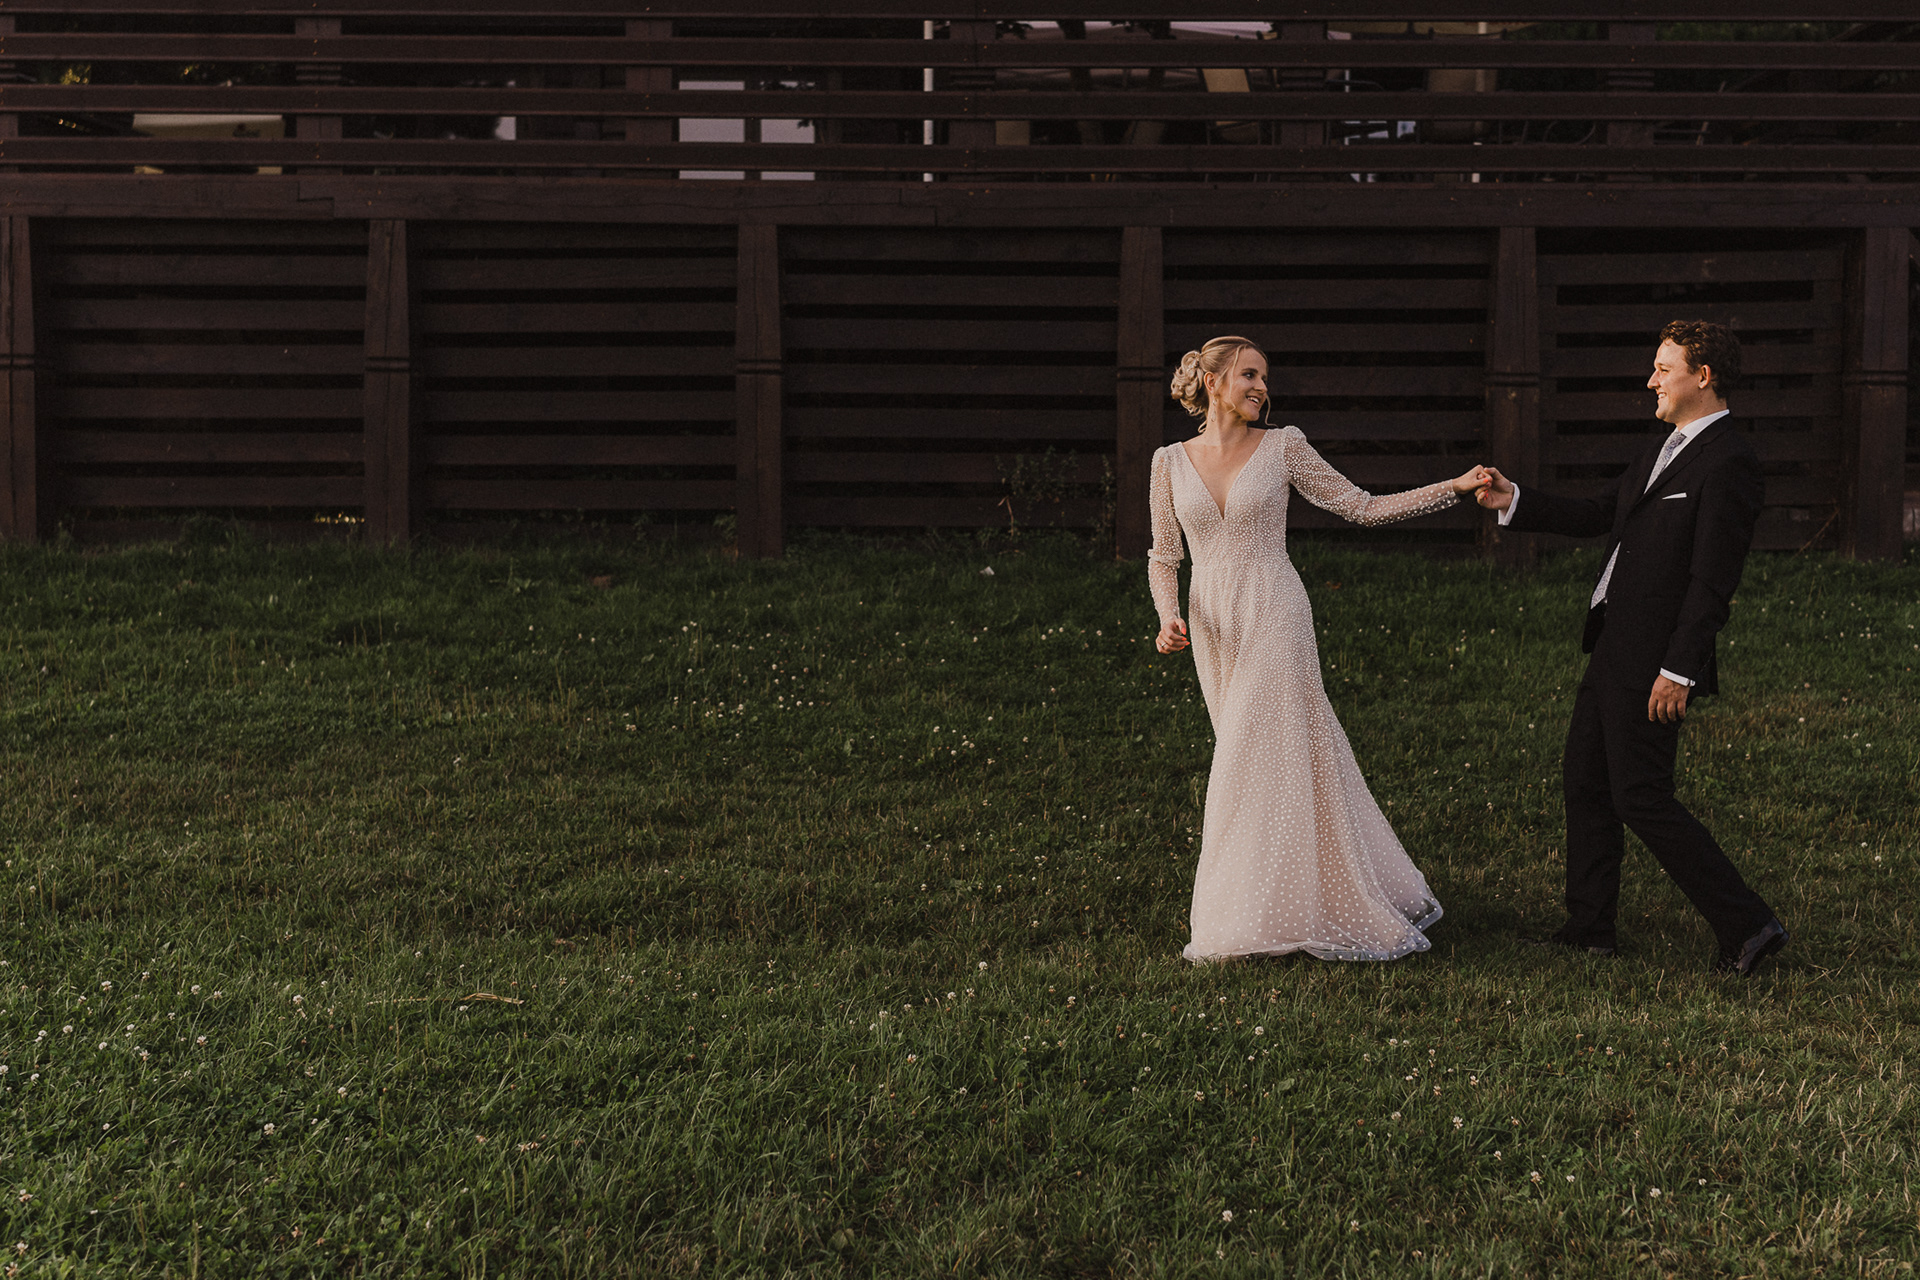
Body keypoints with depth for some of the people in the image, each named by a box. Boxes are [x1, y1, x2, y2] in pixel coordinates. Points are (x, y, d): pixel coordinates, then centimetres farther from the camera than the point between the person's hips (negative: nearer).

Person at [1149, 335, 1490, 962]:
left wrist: (1455, 487, -5)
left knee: (1269, 758, -8)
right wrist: (1169, 617, -7)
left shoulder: (1282, 447, 0)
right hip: (1211, 624, 3)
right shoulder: (1171, 462, 6)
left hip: (1273, 616, -3)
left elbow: (1362, 506, 1)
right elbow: (1163, 556, 11)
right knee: (1247, 758, 8)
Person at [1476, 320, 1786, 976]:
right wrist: (1514, 501, 11)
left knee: (1640, 798, -7)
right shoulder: (1667, 449, 15)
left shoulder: (1728, 462, -16)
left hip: (1654, 661, -10)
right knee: (1584, 781, 16)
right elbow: (1595, 515, 21)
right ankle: (1590, 927, 27)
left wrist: (1679, 670, -24)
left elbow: (1713, 579, -21)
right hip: (1613, 650, 10)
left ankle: (1746, 924, 0)